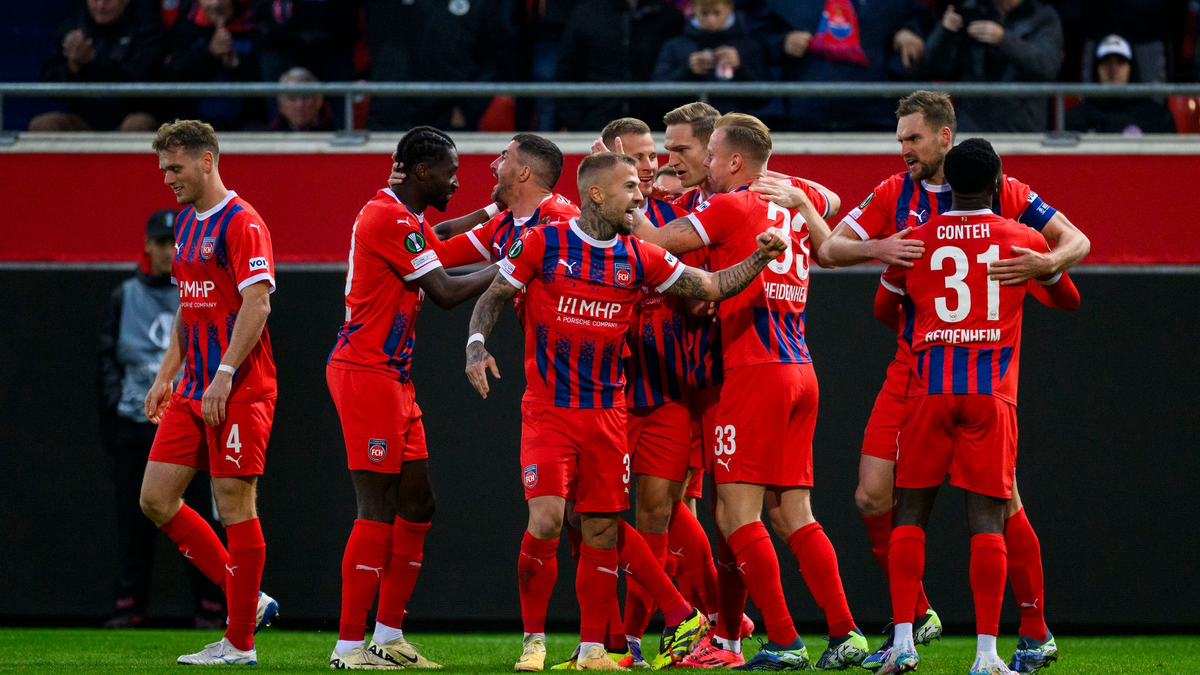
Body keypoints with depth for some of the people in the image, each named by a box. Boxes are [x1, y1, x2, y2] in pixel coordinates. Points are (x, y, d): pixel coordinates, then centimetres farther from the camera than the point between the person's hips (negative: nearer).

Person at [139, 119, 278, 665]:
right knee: (156, 499, 4)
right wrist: (166, 374, 19)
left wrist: (225, 376, -23)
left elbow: (256, 303, -19)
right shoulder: (186, 224, 16)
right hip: (193, 391, 9)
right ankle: (248, 601, 13)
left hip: (240, 391, -9)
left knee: (235, 506, -5)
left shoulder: (241, 223, -12)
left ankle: (240, 643, 2)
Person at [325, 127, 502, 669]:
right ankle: (350, 646, -10)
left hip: (394, 379, 11)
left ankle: (388, 637, 17)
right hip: (365, 374, -11)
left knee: (416, 504, 12)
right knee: (379, 511, -11)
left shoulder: (410, 222, 17)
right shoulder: (388, 218, -15)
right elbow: (446, 293, -16)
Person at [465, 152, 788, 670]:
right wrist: (476, 346, -12)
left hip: (606, 410, 3)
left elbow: (711, 287, 12)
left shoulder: (639, 258, 5)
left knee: (602, 530, 4)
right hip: (547, 409, -3)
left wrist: (758, 259, -3)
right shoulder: (542, 244, -4)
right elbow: (493, 297, 4)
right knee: (546, 517, -16)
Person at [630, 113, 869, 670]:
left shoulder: (731, 207, -6)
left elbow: (654, 240, -5)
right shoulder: (795, 200, 14)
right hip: (801, 369, 8)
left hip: (756, 369, -8)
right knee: (791, 514, 10)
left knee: (736, 514, -6)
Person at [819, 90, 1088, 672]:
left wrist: (1048, 261, -24)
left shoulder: (1000, 192, -3)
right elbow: (829, 250, 4)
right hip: (912, 367, 3)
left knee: (1000, 501, -5)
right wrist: (877, 248, -16)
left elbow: (1077, 241, -1)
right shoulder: (894, 195, 6)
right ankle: (914, 618, 12)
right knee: (873, 498, -5)